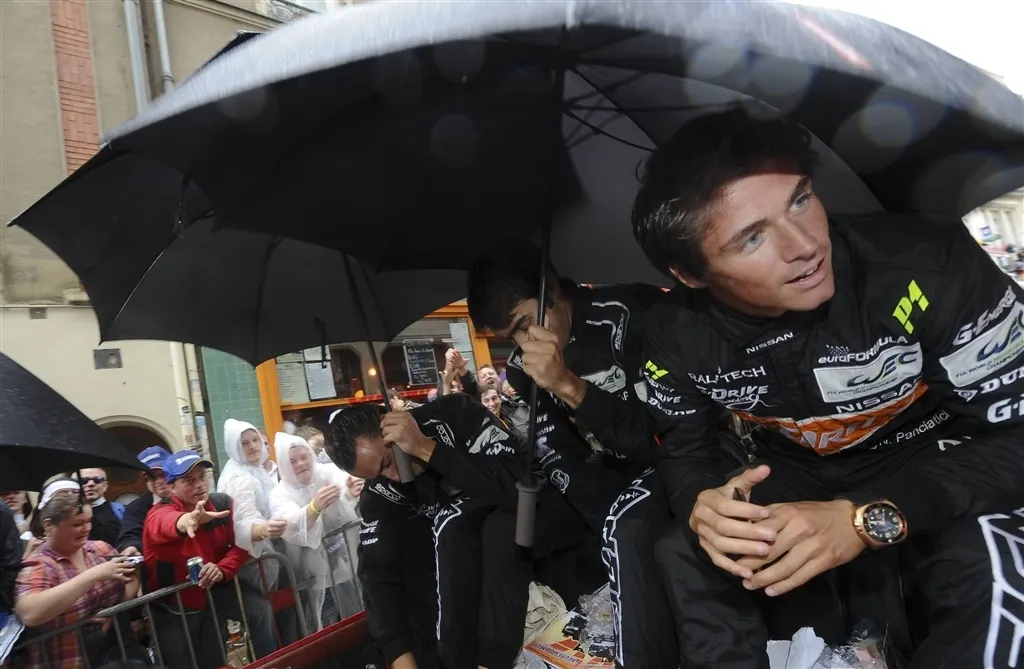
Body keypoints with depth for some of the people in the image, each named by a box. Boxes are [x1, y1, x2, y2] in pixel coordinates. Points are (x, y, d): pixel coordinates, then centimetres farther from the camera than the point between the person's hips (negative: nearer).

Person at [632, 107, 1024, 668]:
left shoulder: (927, 263, -32)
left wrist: (868, 518, -40)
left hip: (943, 464, -2)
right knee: (683, 555, -12)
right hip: (801, 474, 3)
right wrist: (700, 503, -32)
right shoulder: (677, 336, -20)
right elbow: (684, 450, -5)